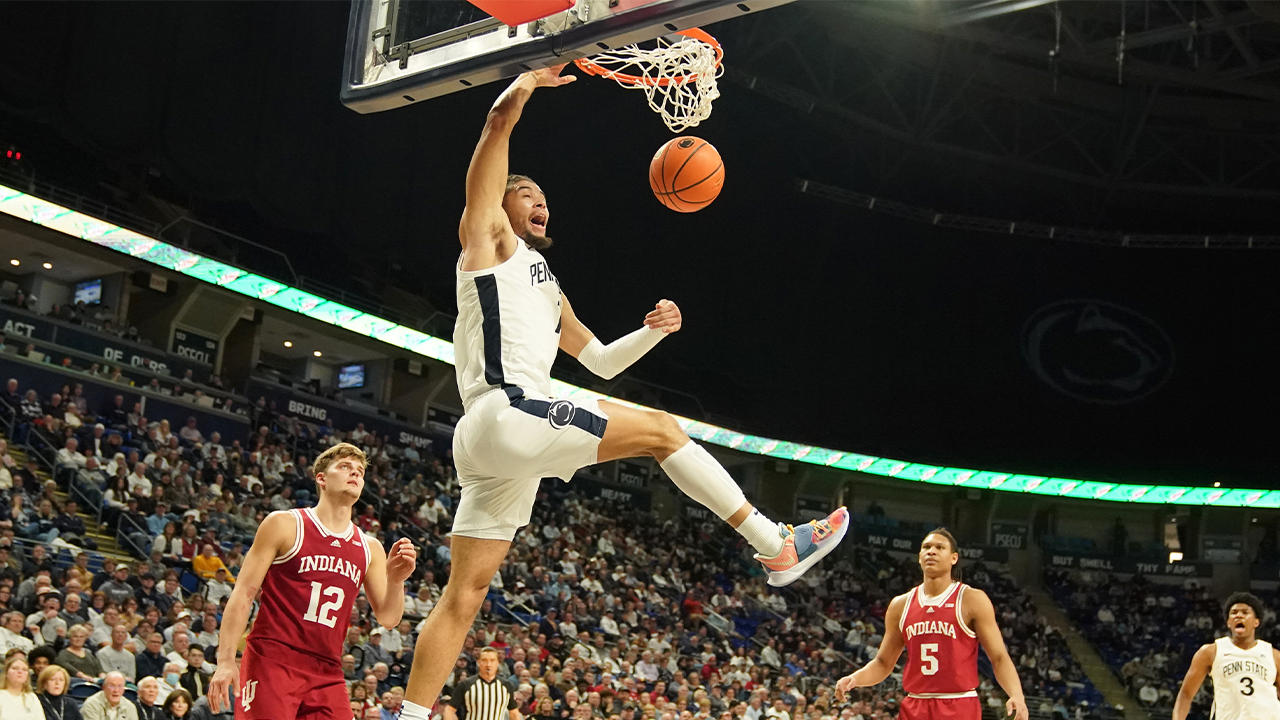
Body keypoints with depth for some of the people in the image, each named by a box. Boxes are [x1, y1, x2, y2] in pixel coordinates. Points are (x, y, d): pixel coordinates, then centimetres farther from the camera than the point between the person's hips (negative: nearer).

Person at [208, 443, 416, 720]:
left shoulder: (370, 549, 13)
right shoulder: (284, 525, 1)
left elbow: (388, 618, 10)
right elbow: (243, 593, -1)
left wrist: (396, 580, -11)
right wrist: (226, 660, -10)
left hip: (326, 673, 5)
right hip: (272, 661, -4)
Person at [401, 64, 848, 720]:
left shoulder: (547, 287, 33)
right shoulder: (490, 237, 10)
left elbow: (600, 360, 36)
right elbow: (500, 117, -1)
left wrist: (653, 331, 20)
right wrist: (528, 84, 12)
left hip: (496, 446, 9)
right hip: (506, 414, -9)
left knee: (464, 593, 3)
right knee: (660, 429, -5)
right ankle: (777, 546, -1)